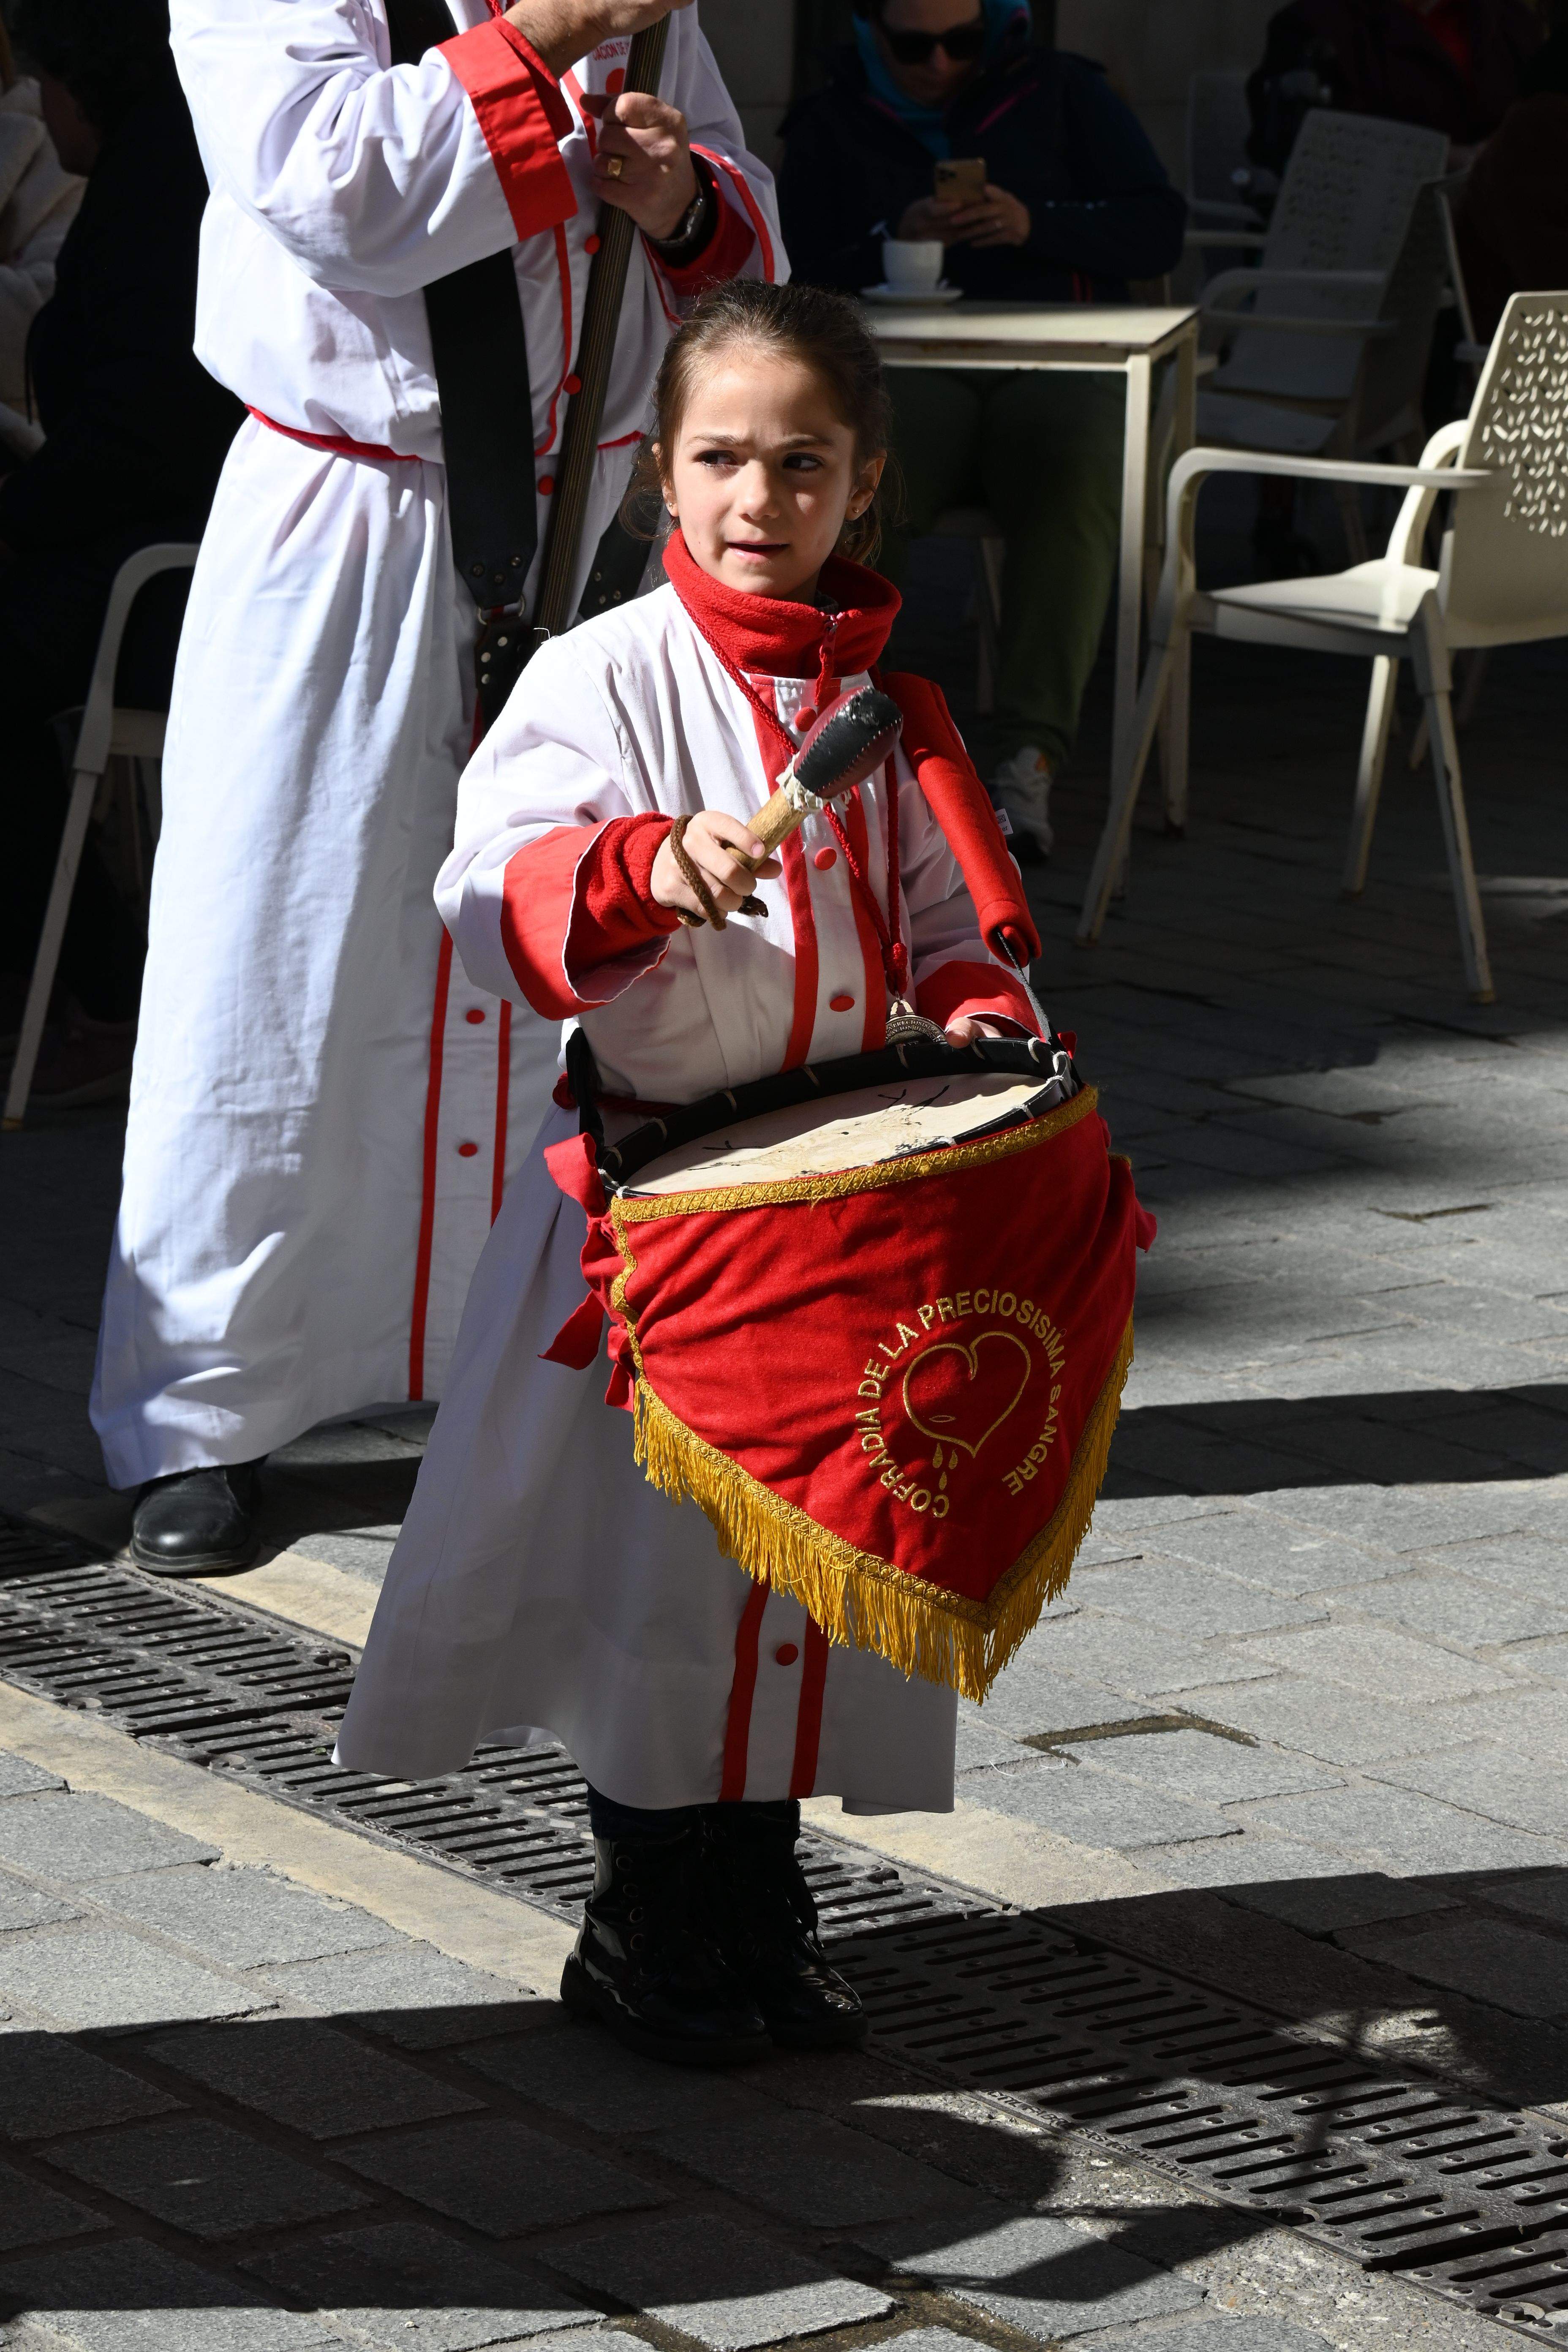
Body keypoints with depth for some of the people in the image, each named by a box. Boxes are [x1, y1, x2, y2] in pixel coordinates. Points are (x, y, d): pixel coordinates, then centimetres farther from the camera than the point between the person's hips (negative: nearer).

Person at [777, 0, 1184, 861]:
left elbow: (1159, 226, 9)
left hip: (1055, 365, 0)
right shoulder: (830, 126, 19)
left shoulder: (1064, 95, 17)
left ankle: (1028, 757, -42)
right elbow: (797, 281, 10)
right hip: (906, 369, 0)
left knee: (1080, 477, -37)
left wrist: (1036, 226, -7)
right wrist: (890, 243, -9)